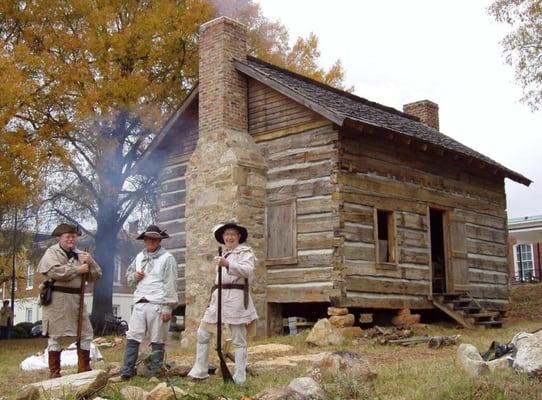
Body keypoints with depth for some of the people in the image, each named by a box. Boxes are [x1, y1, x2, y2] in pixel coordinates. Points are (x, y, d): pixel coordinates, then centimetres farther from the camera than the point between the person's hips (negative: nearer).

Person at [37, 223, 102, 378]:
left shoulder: (81, 255, 14)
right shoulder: (52, 252, -2)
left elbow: (96, 276, 12)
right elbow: (54, 271, -21)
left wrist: (90, 263, -8)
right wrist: (78, 269, -15)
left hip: (77, 299, 6)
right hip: (57, 298, -6)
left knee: (86, 333, 6)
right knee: (54, 335, 1)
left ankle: (84, 369, 17)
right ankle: (54, 372, 8)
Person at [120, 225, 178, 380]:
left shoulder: (167, 258, -1)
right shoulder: (139, 257, 16)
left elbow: (170, 285, -6)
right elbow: (128, 275, 27)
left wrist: (168, 308, -12)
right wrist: (134, 276, 2)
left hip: (158, 305, -5)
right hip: (139, 304, 5)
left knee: (157, 341, 2)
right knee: (132, 338, 2)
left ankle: (154, 372, 10)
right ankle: (127, 371, 6)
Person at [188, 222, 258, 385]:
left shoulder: (245, 252, 0)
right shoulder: (222, 255, 24)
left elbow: (247, 270, -19)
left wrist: (228, 264, -33)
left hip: (236, 297, -7)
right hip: (219, 296, 7)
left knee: (238, 340, -3)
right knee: (202, 334, 3)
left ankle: (239, 379, 1)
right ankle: (200, 372, 13)